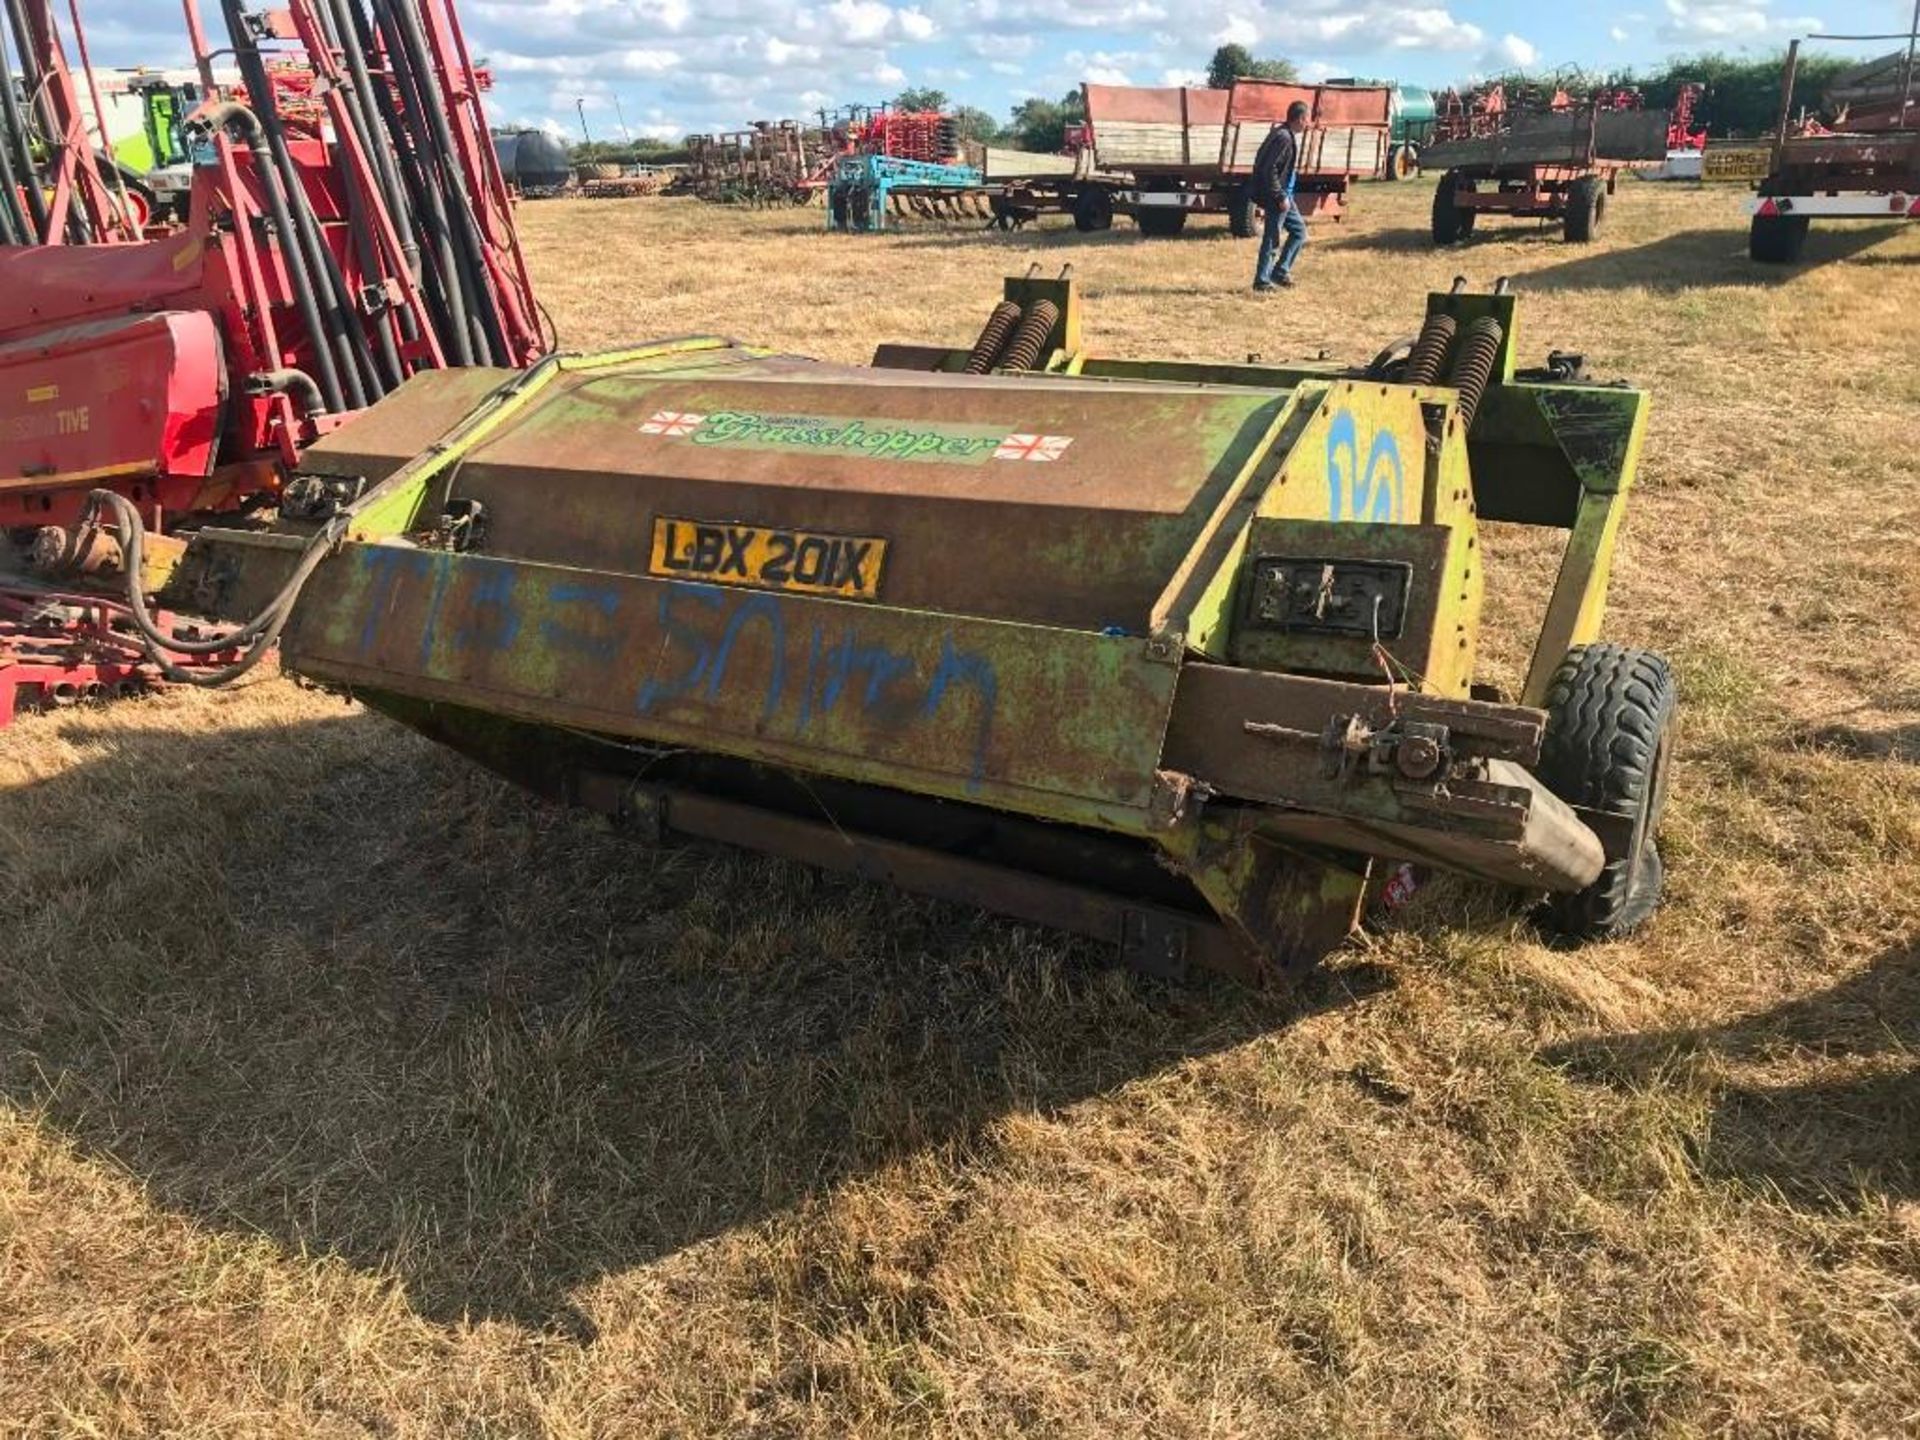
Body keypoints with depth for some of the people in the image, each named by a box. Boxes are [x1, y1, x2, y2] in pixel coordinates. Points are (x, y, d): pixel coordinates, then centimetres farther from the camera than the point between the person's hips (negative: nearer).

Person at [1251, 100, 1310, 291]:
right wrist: (1280, 197, -21)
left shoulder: (1289, 136, 12)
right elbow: (1269, 170, -23)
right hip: (1276, 196, -10)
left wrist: (1285, 196, 17)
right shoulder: (1283, 137, -18)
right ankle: (1262, 281, 5)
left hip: (1284, 193, 10)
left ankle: (1280, 271, 17)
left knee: (1299, 230, 15)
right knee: (1272, 239, -3)